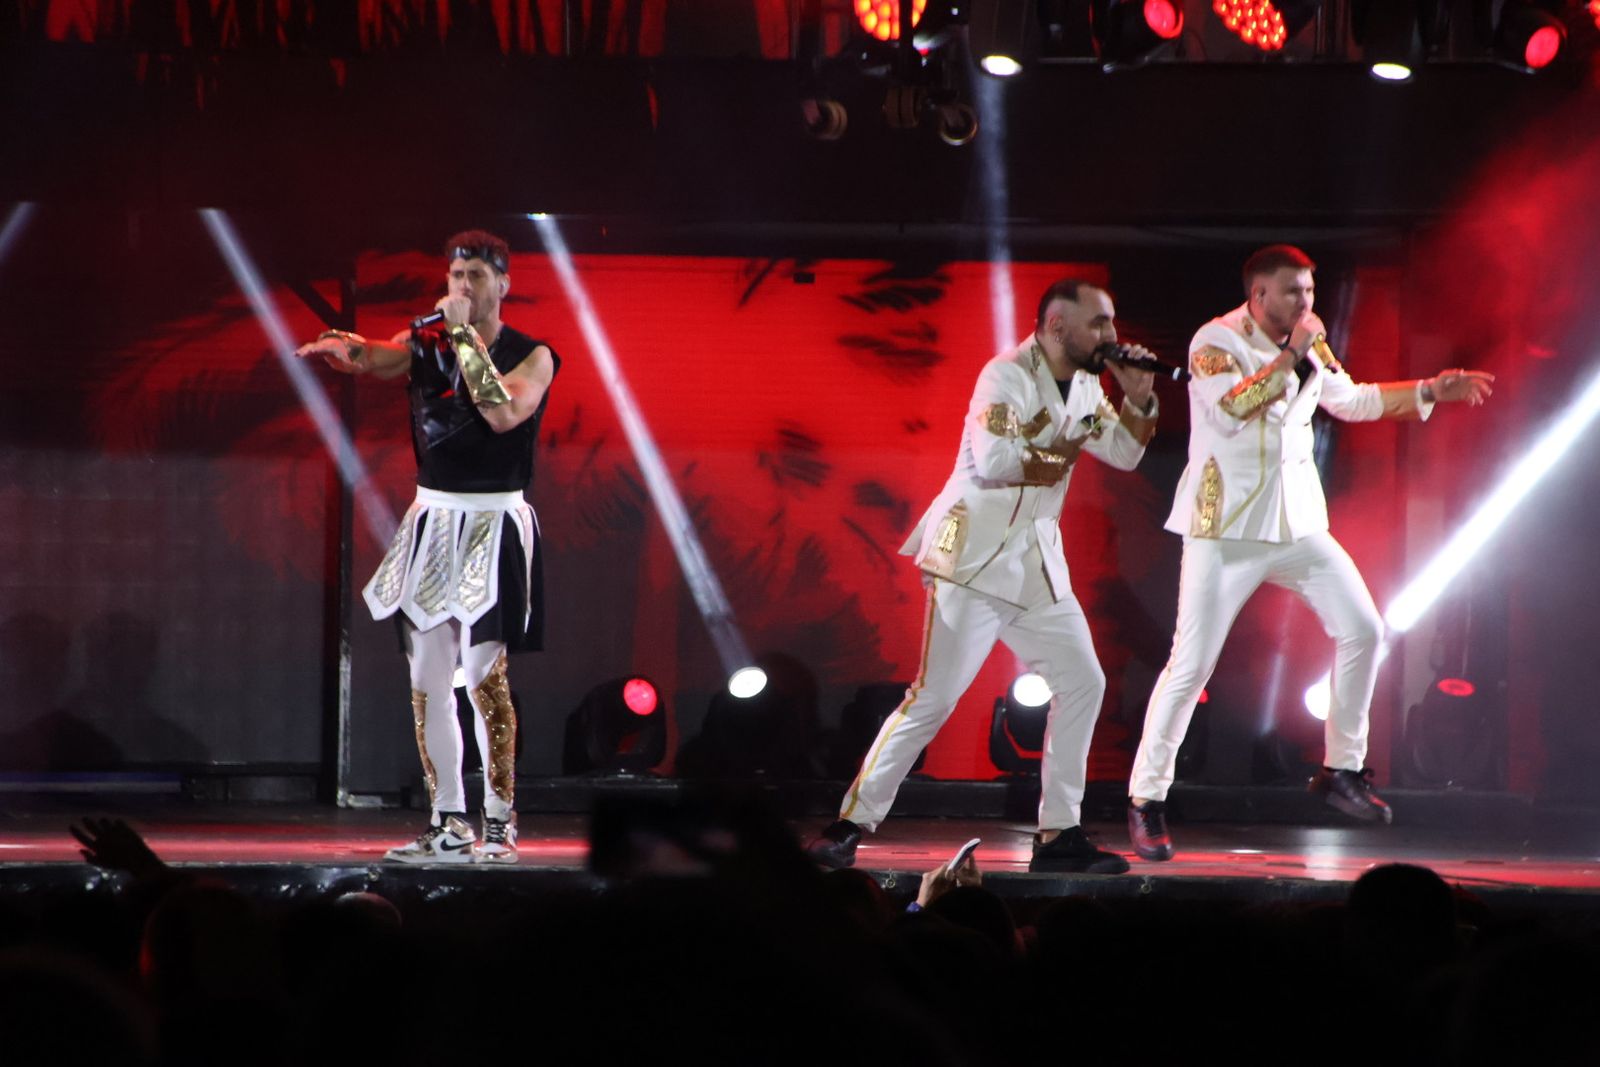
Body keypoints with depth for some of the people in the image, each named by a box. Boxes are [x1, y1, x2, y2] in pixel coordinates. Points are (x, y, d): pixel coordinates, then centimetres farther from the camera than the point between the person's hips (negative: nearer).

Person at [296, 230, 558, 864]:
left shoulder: (532, 356, -3)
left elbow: (503, 413, -21)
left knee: (484, 675, -13)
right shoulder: (426, 345, 9)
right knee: (427, 682, 4)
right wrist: (341, 347, -32)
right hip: (430, 521, 5)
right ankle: (447, 824, 10)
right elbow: (371, 360, -9)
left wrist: (465, 334, -17)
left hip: (494, 524, -5)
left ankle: (500, 822, -8)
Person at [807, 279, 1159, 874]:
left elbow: (1125, 453, 17)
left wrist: (1138, 399, 1)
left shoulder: (1082, 388, 12)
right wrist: (1061, 453, -14)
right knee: (935, 697, -12)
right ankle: (850, 826, -7)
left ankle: (1057, 835, 11)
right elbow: (992, 460, -27)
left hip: (1035, 562, 9)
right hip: (974, 555, -9)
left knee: (1082, 684, 5)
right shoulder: (1008, 376, -14)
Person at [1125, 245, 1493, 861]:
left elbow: (1351, 400, 24)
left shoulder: (1309, 343, 8)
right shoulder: (1216, 342, -12)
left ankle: (1341, 769, 16)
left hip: (1298, 523, 7)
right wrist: (1290, 356, -25)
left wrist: (1431, 392, 19)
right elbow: (1229, 410, -29)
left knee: (1362, 629, 1)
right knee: (1192, 664, -9)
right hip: (1226, 530, -7)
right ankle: (1146, 801, -1)